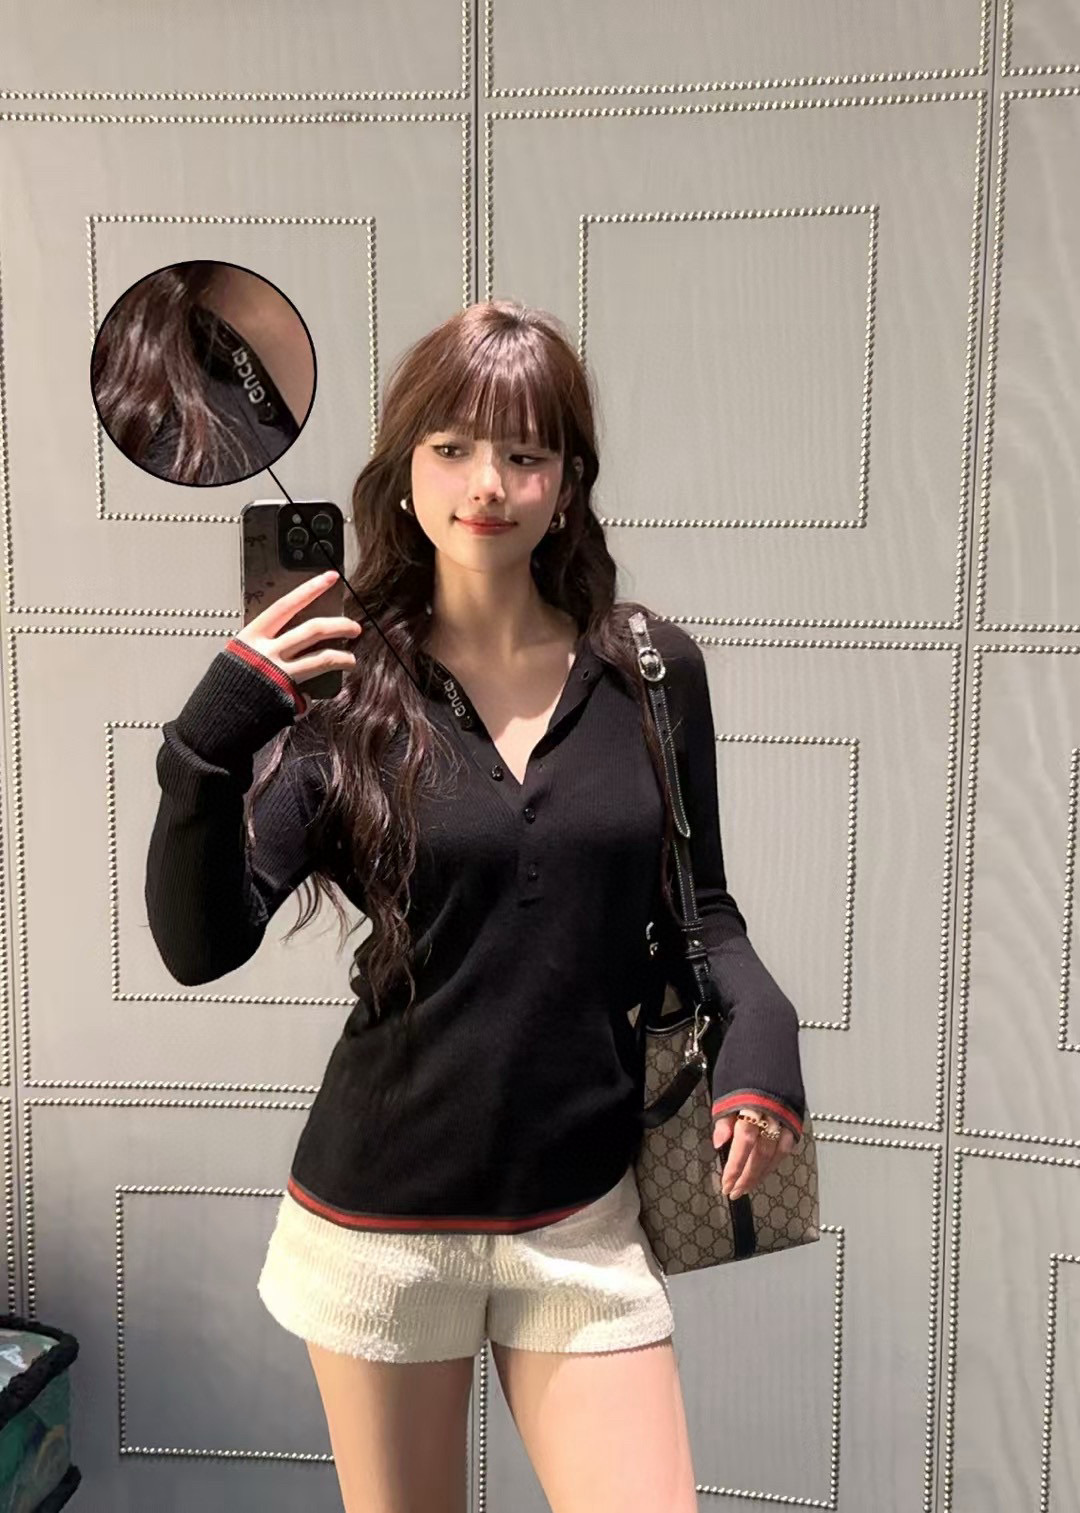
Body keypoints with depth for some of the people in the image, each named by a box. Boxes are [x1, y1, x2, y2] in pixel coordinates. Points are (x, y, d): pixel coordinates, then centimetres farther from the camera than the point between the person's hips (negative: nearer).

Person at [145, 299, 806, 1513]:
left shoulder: (650, 671, -5)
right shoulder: (345, 687, -8)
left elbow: (697, 910, 6)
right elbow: (198, 946, -15)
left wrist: (759, 1032, -13)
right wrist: (206, 747, -30)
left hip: (584, 1213, 1)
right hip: (380, 1216, 0)